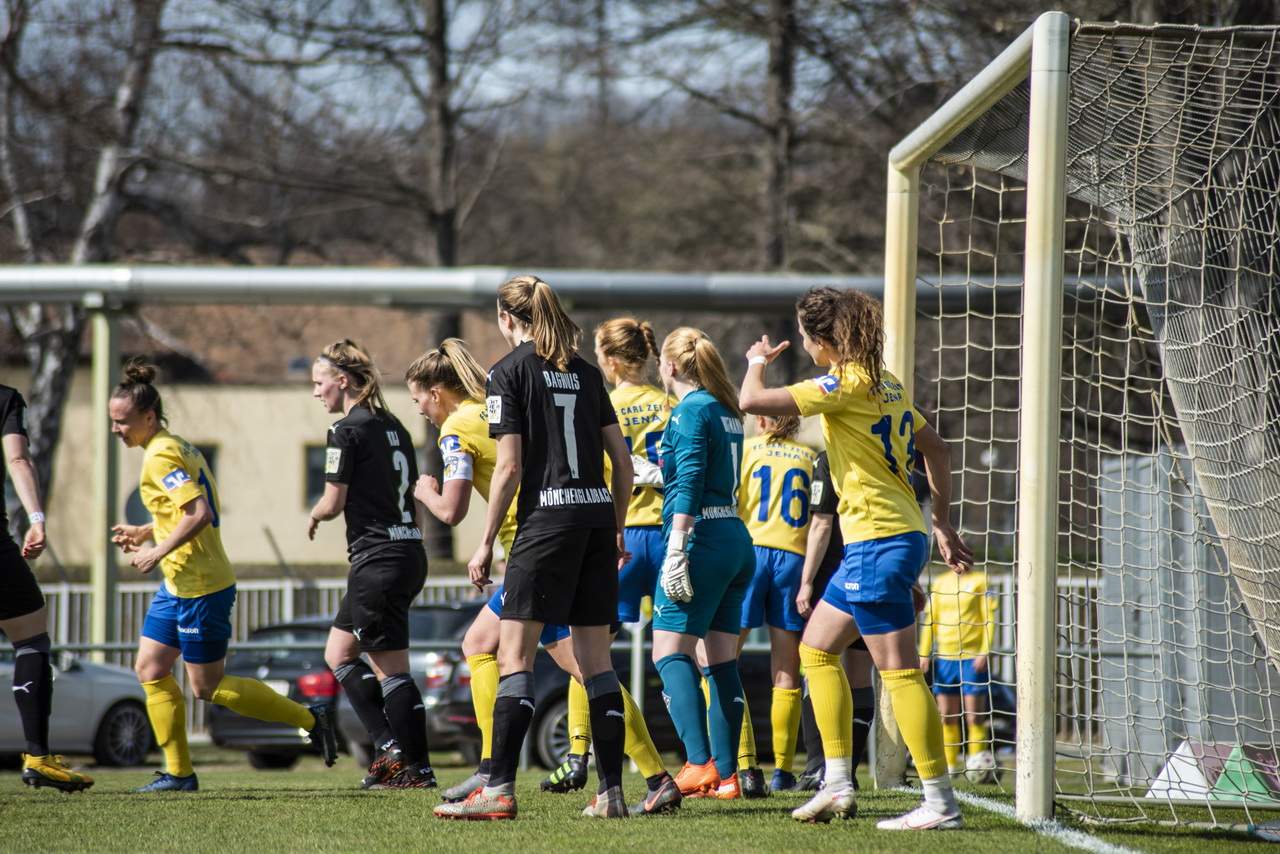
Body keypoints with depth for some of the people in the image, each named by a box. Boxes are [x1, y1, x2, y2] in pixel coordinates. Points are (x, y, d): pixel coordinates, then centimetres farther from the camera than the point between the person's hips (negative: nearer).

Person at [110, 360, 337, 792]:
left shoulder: (161, 457, -18)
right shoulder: (179, 448, 12)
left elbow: (199, 514, -28)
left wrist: (158, 552, -24)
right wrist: (146, 532, 18)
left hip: (200, 587, -10)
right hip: (178, 584, 10)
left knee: (207, 686, -2)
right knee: (150, 669, 8)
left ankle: (310, 719, 5)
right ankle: (179, 773, 11)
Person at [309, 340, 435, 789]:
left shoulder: (347, 431, -11)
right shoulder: (394, 427, 14)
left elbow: (333, 503, -11)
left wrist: (313, 517, 9)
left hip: (378, 561, -9)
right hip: (410, 553, 9)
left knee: (392, 670, -2)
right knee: (338, 654, 14)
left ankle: (418, 769, -3)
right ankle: (394, 752, 9)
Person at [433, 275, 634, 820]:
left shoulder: (510, 371, -3)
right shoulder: (584, 371, 14)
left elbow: (509, 467, -8)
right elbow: (621, 458, 13)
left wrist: (486, 543, -4)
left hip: (547, 519, -6)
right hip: (598, 512, 6)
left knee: (514, 656, -6)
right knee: (595, 658, 8)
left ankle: (498, 789, -12)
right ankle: (611, 791, 6)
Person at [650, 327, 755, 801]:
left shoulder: (691, 410, -8)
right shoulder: (726, 411, 17)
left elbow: (689, 484, -17)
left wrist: (676, 550, -21)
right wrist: (663, 471, 42)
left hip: (703, 538, -9)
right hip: (736, 539, 9)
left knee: (670, 653, -11)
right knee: (720, 661, 10)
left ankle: (699, 763, -24)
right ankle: (726, 774, 9)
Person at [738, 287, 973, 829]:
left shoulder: (846, 383, -14)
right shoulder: (885, 383, 13)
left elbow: (752, 401, -18)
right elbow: (934, 447, 20)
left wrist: (757, 362, 3)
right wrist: (942, 524, 24)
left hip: (878, 541, -10)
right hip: (902, 534, 10)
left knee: (900, 671, -9)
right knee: (816, 648, 18)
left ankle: (940, 803, -10)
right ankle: (838, 786, 18)